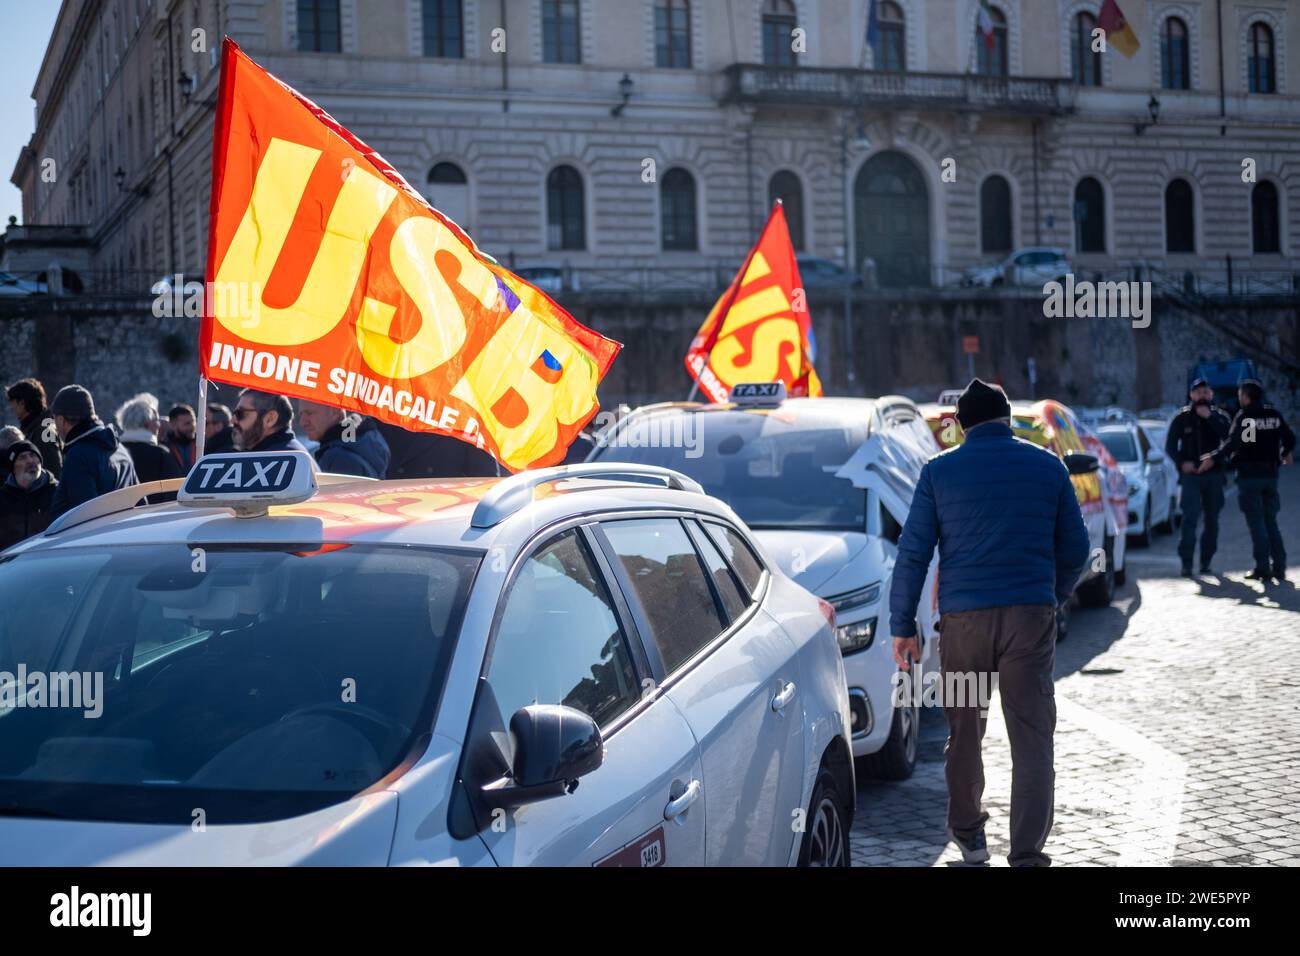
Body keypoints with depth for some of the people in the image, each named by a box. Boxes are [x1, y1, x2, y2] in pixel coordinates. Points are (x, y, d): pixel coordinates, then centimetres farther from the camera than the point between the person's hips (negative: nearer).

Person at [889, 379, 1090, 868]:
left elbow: (913, 552, 0)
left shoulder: (939, 471, 4)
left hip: (964, 616, 0)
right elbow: (1074, 548, 13)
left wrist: (903, 625, 4)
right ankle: (1028, 851, -7)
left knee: (965, 730, 16)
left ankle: (968, 832, 31)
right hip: (1031, 615, 0)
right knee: (1032, 737, 0)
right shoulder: (1048, 466, 8)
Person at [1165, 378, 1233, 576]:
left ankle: (1206, 563, 13)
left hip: (1213, 474, 2)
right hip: (1190, 475, -2)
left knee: (1212, 520, 5)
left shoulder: (1219, 417, 8)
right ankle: (1186, 563, -13)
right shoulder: (1182, 418, 5)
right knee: (1190, 517, -13)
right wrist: (1181, 463, -11)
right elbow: (1170, 445, 5)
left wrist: (1210, 417, -14)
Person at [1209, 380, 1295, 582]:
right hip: (1270, 474, 5)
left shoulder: (1243, 417, -11)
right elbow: (1290, 439, 11)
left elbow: (1232, 443, -22)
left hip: (1249, 476, -5)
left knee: (1256, 523, -2)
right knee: (1271, 522, 13)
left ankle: (1263, 568, -5)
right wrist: (1285, 453, 31)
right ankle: (1279, 567, 10)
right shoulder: (1274, 415, 5)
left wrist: (1214, 458, -15)